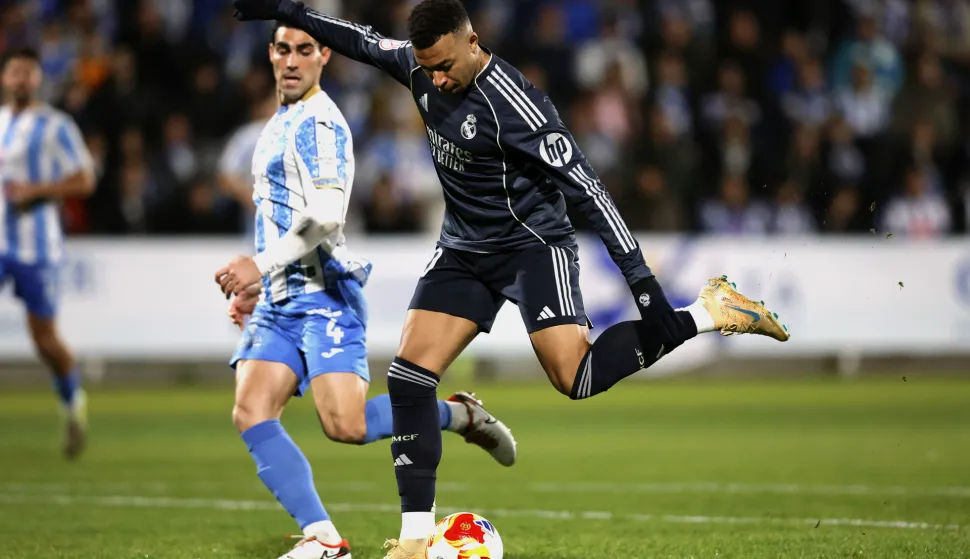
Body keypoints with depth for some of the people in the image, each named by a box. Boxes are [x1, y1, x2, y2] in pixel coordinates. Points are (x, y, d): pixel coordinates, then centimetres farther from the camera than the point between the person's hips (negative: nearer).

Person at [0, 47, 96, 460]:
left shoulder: (55, 126, -5)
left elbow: (84, 181, -8)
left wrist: (35, 191, -18)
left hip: (35, 244, -4)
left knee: (43, 334, 3)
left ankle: (73, 405, 27)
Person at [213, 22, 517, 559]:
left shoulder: (319, 125, -10)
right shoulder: (279, 124, 20)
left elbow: (325, 217, -24)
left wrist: (260, 264, -29)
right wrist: (255, 284, 30)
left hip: (322, 295, -9)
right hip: (279, 300, 9)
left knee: (345, 426, -19)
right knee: (250, 414, -10)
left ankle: (460, 415, 7)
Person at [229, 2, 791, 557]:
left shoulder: (513, 103, -27)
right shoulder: (421, 66, -5)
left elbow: (584, 186, -27)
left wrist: (639, 275, -29)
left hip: (533, 244, -7)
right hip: (464, 249, 7)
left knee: (577, 378, -21)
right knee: (408, 376, -6)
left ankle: (706, 314, -3)